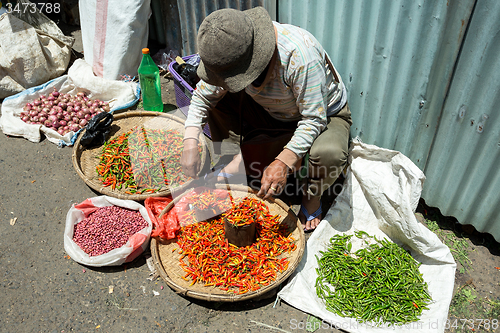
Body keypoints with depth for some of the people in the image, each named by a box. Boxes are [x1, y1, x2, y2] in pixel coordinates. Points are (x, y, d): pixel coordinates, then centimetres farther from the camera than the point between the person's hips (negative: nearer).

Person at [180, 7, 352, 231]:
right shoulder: (229, 53, -18)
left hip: (324, 114, -4)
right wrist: (190, 143, -23)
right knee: (216, 93, -11)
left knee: (328, 153, -38)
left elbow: (314, 119, -33)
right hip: (272, 114, 5)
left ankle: (312, 196, -2)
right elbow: (202, 97, -10)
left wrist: (282, 164, -41)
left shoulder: (299, 54, -37)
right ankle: (231, 164, 3)